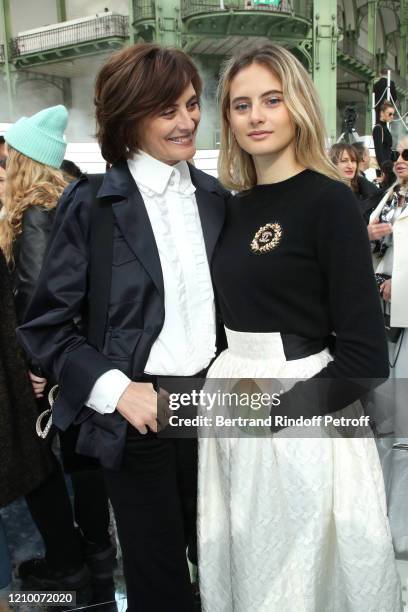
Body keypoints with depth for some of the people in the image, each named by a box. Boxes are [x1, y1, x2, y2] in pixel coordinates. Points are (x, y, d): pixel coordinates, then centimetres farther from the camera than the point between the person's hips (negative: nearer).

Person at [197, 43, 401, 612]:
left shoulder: (329, 200, -11)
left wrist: (279, 409, -19)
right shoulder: (233, 207, 7)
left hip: (304, 420, -5)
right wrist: (222, 386, 2)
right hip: (233, 414, 6)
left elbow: (366, 355, -14)